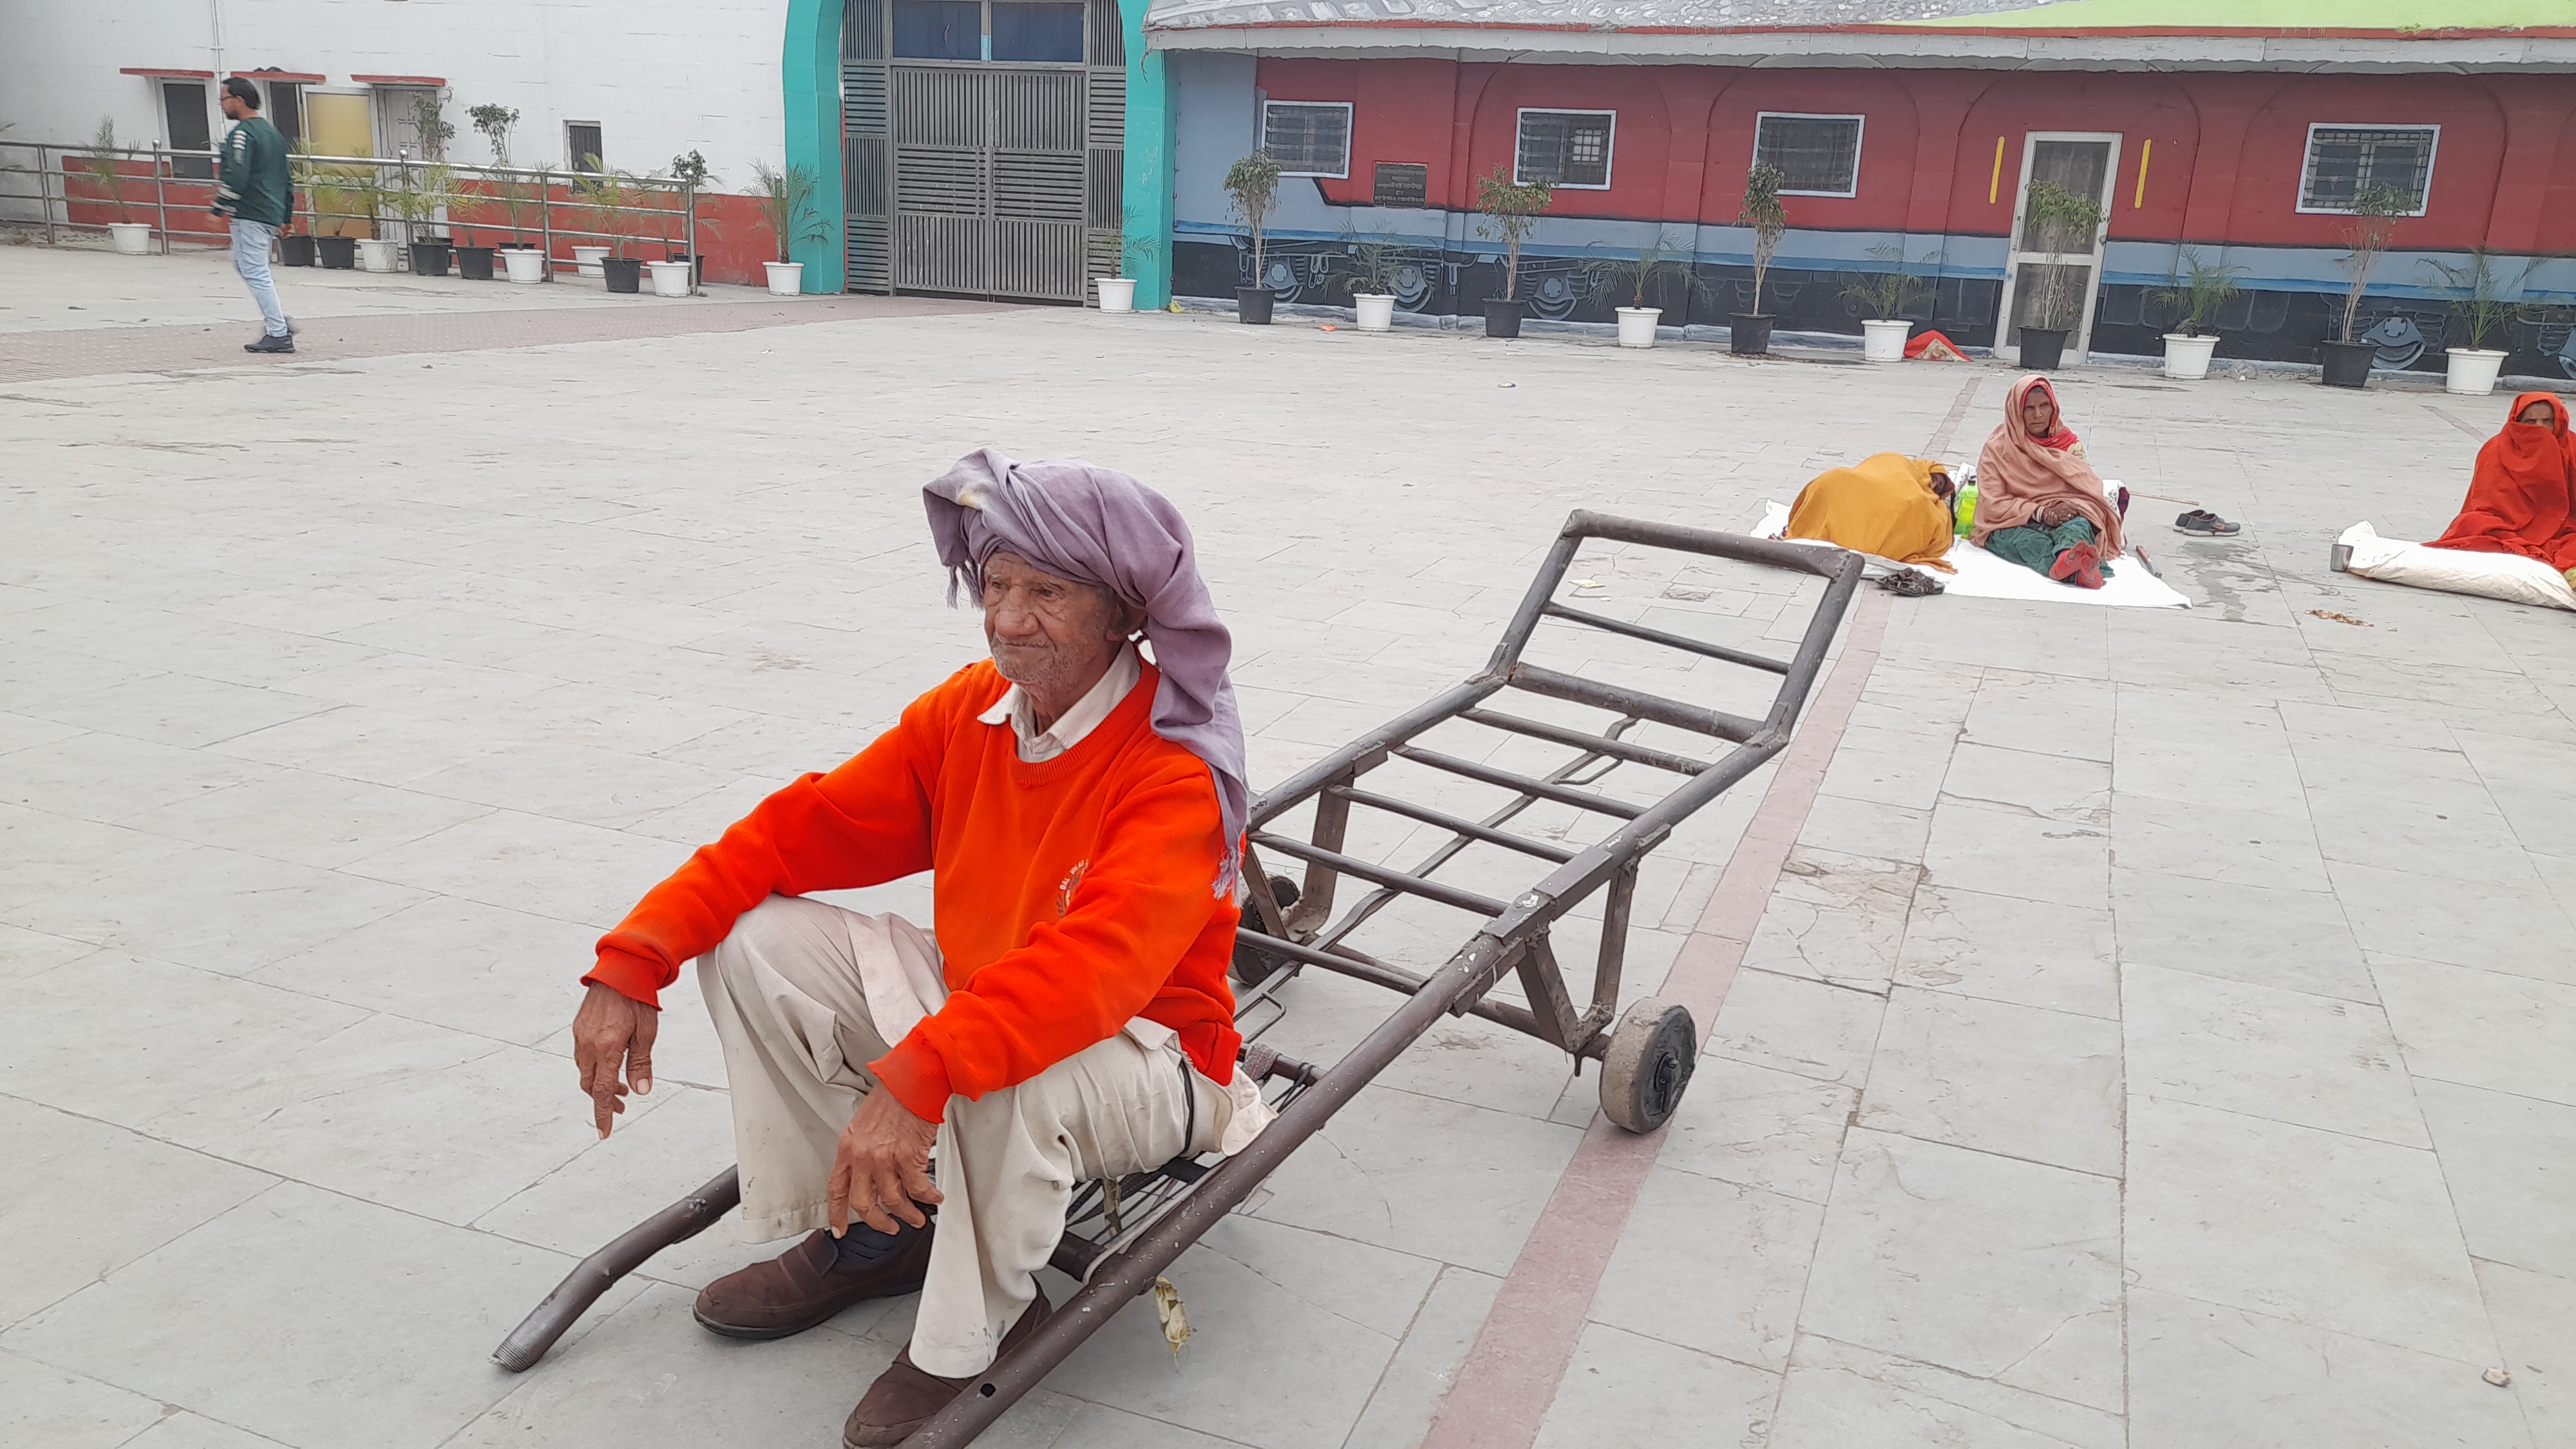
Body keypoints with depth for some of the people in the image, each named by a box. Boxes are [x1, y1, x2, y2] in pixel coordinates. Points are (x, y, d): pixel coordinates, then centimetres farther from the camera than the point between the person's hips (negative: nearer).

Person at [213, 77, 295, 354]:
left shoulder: (242, 133, -12)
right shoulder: (272, 131, 17)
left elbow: (235, 178, -21)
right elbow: (286, 178, 21)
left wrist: (218, 209, -12)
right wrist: (285, 217, 24)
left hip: (250, 215, -10)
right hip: (272, 214, 10)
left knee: (255, 272, -6)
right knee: (243, 264, 21)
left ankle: (278, 335, -7)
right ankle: (280, 321, 15)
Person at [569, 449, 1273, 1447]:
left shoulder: (1176, 767, -26)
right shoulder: (970, 710, -5)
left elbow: (1095, 961, -41)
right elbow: (809, 825, -6)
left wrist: (916, 1076, -54)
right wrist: (633, 962, -16)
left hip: (1144, 1057, -6)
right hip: (970, 1003, 7)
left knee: (1001, 1082, -40)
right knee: (755, 940, -6)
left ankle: (970, 1337, -9)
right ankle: (861, 1230, 6)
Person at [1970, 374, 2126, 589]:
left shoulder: (2068, 442, 12)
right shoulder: (1998, 448, 4)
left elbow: (2089, 490, 5)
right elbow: (1993, 503, -5)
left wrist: (2073, 508, -20)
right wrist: (2040, 513, -20)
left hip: (2065, 518, 2)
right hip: (2014, 524, -2)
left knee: (2079, 526, -34)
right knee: (2027, 540, -37)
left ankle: (2069, 561, -70)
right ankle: (2078, 571, -69)